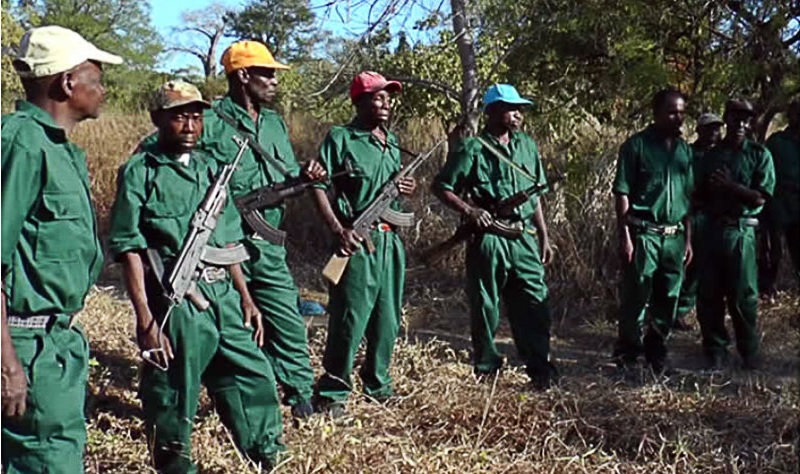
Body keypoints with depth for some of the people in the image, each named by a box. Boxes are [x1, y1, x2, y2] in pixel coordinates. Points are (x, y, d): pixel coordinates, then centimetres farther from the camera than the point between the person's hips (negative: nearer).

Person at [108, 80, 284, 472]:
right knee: (172, 402, 5)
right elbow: (129, 249, -9)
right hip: (174, 304, -6)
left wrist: (245, 297, 13)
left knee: (255, 381, 11)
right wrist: (145, 320, -15)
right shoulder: (140, 172, -4)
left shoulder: (210, 168, 14)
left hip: (224, 297, 6)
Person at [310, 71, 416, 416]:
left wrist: (405, 189, 4)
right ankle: (331, 393, 5)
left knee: (387, 319, 13)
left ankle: (377, 383, 29)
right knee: (349, 319, -6)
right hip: (357, 241, -7)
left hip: (390, 240, 7)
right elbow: (319, 187, -11)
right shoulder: (341, 138, -5)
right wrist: (338, 230, -21)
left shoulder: (393, 142, 16)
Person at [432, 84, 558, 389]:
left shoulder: (527, 145, 11)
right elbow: (441, 186, -3)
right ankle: (486, 368, 20)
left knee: (535, 303, 2)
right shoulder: (473, 149, -5)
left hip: (524, 237, 4)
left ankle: (539, 367, 12)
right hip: (488, 238, -4)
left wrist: (544, 237, 15)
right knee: (485, 306, 6)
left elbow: (534, 196, 16)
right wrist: (468, 210, -17)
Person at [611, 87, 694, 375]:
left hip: (674, 235, 6)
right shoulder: (636, 145, -4)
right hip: (644, 233, -6)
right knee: (636, 299, -1)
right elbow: (622, 193, -8)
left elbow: (688, 198, 17)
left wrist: (688, 239, 14)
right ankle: (626, 359, 11)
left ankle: (656, 357, 24)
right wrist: (624, 237, -13)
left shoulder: (684, 150, 13)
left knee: (668, 300, 10)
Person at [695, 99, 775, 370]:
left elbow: (760, 197, -5)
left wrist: (729, 186, -15)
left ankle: (749, 355, 14)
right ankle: (715, 353, 16)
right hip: (711, 230, 3)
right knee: (708, 296, 4)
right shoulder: (711, 156, 14)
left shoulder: (760, 155, 4)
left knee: (742, 296, 0)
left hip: (741, 232, -3)